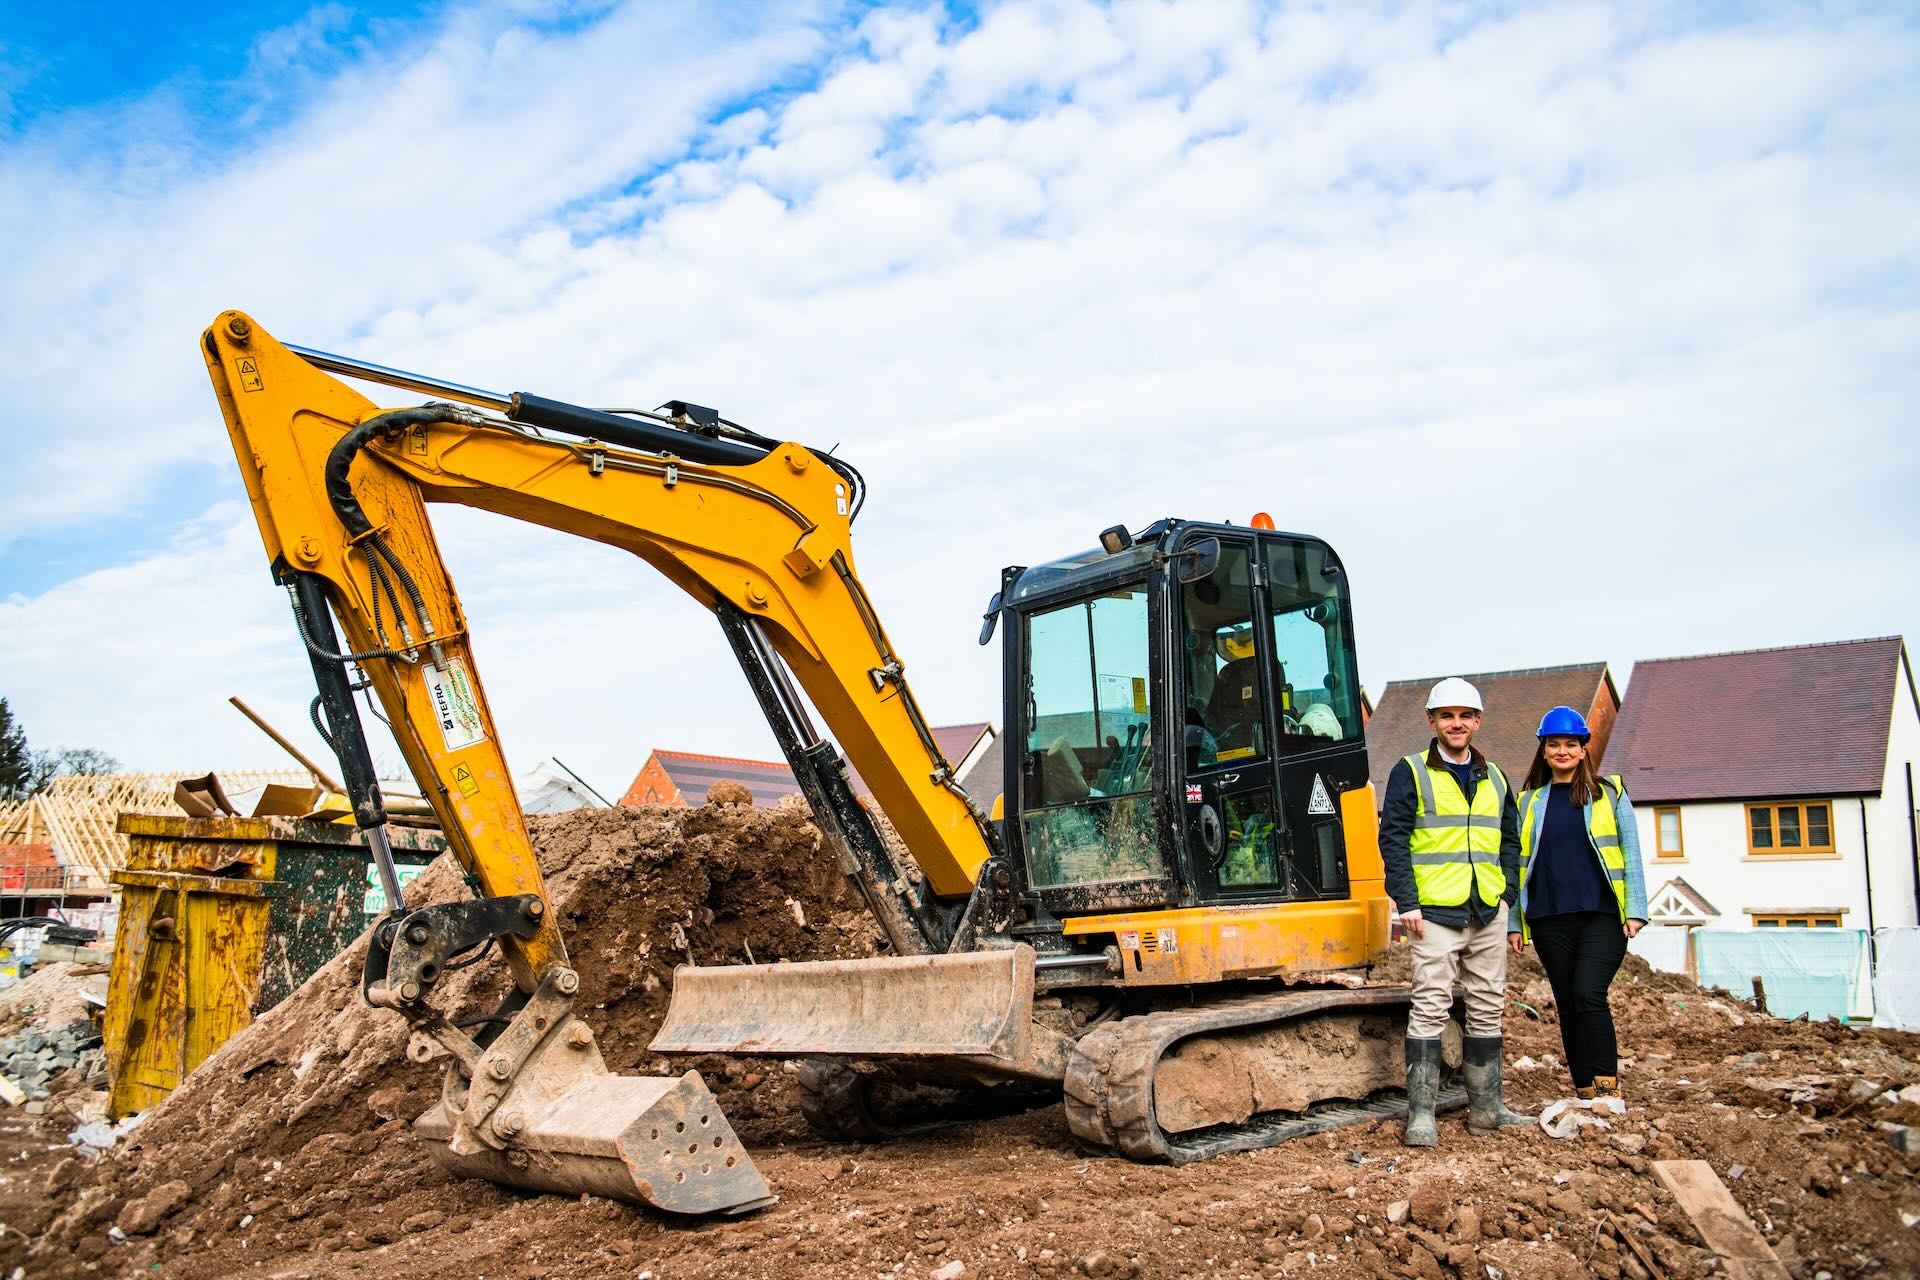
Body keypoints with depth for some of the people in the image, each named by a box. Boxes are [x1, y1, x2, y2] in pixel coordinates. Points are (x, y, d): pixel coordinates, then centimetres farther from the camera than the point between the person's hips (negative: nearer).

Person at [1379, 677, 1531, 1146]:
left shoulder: (1494, 779, 15)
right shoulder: (1411, 773, -2)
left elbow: (1510, 841, 21)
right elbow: (1393, 839, -6)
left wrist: (1507, 893, 7)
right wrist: (1407, 902, -12)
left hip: (1488, 915, 6)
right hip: (1436, 913, -6)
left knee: (1487, 1010, 11)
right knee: (1430, 1009, -7)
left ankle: (1485, 1107, 21)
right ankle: (1421, 1114, -4)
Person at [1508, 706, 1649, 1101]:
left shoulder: (1609, 793, 8)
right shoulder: (1530, 802, 13)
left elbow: (1630, 854, 6)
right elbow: (1519, 864, 13)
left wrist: (1635, 910, -3)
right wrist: (1514, 922, 9)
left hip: (1602, 914, -3)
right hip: (1550, 919, 3)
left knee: (1588, 993, -19)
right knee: (1568, 1005, 6)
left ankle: (1608, 1088, -11)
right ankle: (1584, 1093, 15)